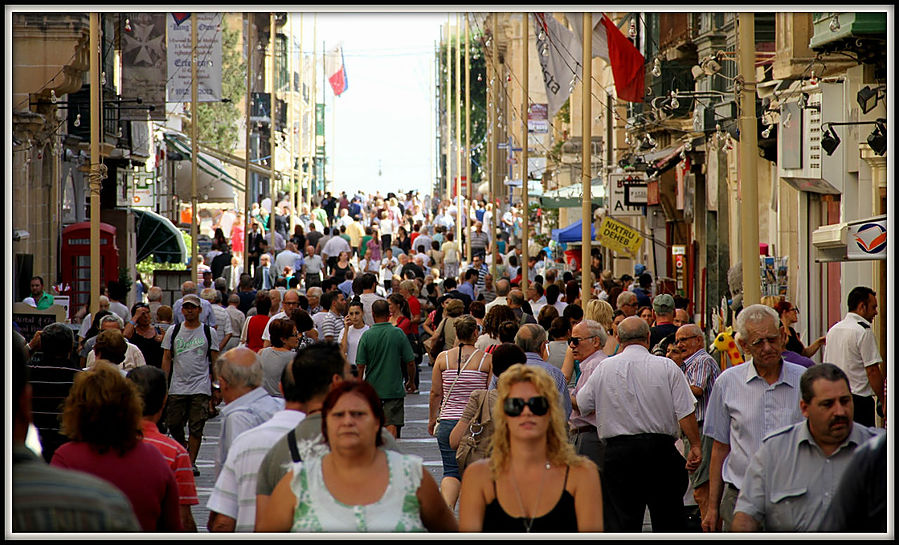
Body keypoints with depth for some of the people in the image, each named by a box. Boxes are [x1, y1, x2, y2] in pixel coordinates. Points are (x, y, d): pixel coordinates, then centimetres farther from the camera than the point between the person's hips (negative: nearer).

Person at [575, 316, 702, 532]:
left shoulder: (604, 368, 3)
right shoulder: (667, 367, -1)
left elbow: (582, 405, 13)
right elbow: (685, 412, -5)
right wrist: (695, 446, 1)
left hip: (618, 451, 0)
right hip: (660, 449, 0)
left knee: (620, 521, 2)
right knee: (668, 520, 7)